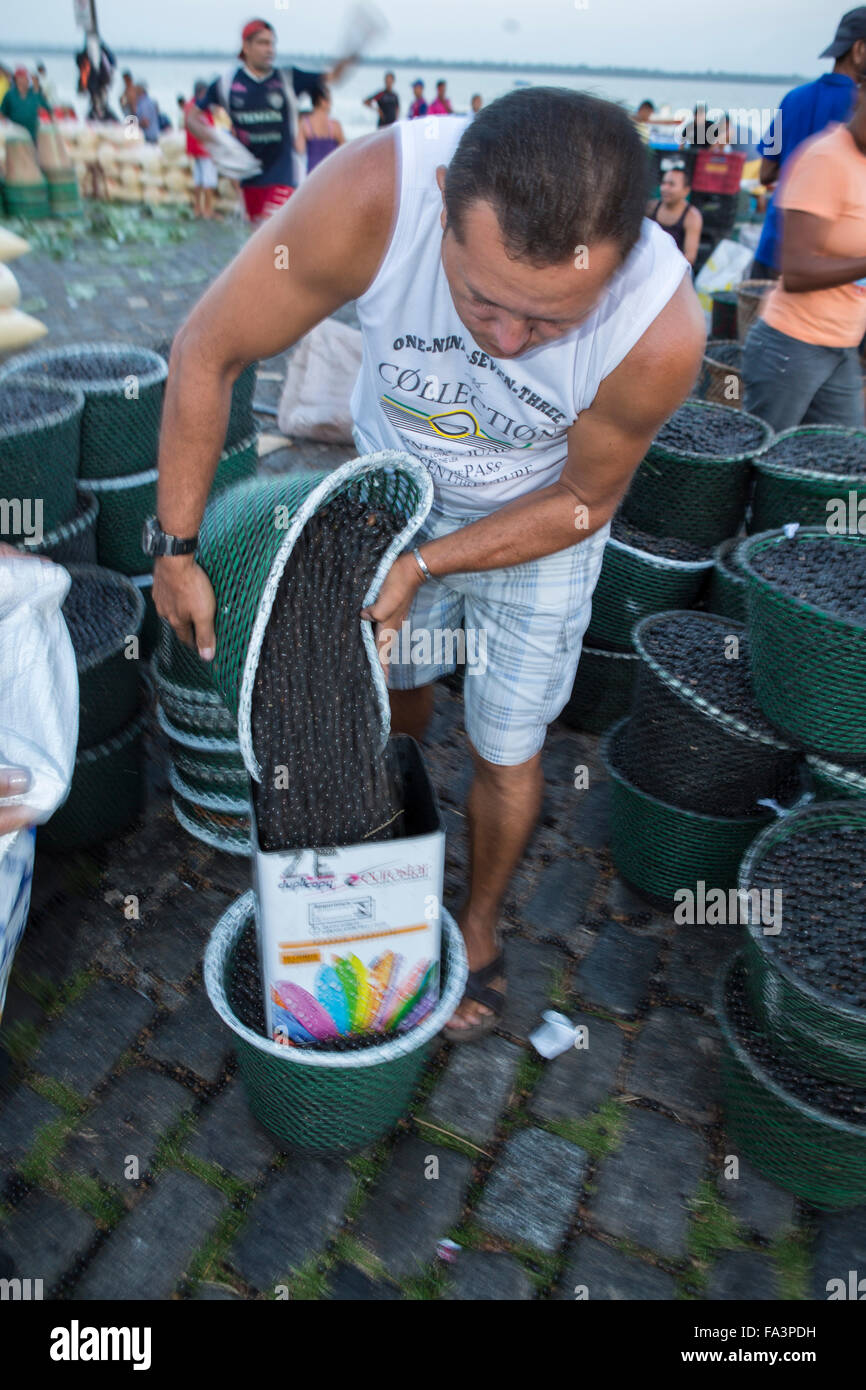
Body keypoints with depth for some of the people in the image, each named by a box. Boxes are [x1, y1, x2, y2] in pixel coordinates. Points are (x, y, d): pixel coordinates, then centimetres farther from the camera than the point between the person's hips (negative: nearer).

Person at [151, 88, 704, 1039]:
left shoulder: (661, 333, -35)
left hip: (539, 519, -1)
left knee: (505, 754, 7)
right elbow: (207, 352, -23)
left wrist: (424, 566, -25)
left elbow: (584, 499, -17)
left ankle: (478, 922, 38)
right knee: (394, 698, 19)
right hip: (396, 484, 2)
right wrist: (178, 545, -19)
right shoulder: (370, 196, -35)